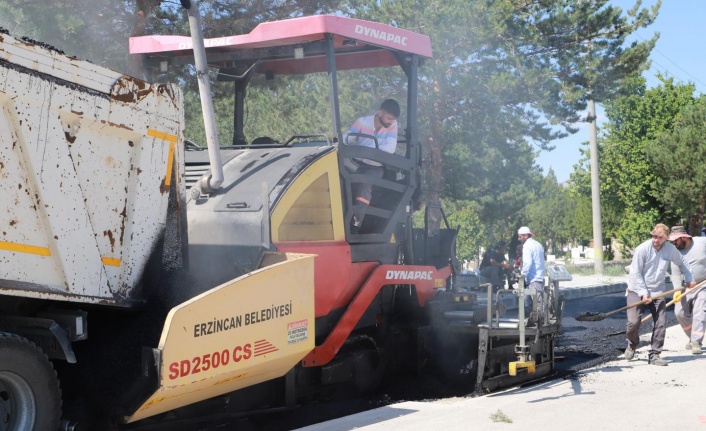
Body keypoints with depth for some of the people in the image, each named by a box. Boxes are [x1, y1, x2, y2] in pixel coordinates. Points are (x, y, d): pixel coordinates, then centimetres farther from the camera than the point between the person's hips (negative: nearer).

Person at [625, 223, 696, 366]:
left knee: (661, 324, -5)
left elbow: (681, 263, 18)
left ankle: (654, 355, 7)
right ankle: (632, 344, 20)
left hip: (657, 292, 4)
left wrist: (689, 279, 22)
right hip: (637, 290, -4)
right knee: (633, 322, -11)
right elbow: (636, 274, -13)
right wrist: (643, 293, -17)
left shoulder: (670, 249, -3)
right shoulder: (642, 249, -15)